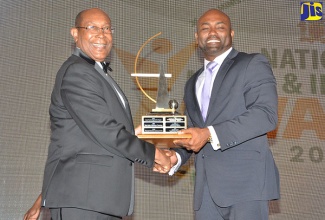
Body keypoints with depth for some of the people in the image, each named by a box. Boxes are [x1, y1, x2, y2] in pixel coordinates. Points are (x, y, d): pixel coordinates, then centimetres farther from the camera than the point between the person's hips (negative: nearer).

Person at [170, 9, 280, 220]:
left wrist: (210, 134, -19)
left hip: (246, 181, -5)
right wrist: (177, 156, 4)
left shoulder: (253, 64, 2)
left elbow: (267, 114, -13)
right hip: (207, 187, 6)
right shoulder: (193, 83, 22)